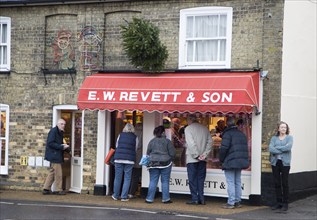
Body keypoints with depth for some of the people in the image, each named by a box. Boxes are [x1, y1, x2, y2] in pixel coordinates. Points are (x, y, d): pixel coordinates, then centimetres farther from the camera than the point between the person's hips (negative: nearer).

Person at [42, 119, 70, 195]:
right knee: (58, 173, -5)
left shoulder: (60, 132, 16)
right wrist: (61, 147, -20)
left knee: (52, 173, 13)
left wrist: (64, 146, 4)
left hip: (57, 155, 10)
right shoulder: (53, 131, -13)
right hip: (54, 155, -10)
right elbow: (50, 143, -20)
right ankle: (59, 190, 3)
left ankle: (46, 189, 17)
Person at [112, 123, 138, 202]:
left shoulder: (120, 135, 6)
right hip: (129, 160, -1)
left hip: (119, 159, 1)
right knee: (127, 178, 4)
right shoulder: (135, 137, 3)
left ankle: (116, 196, 17)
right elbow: (135, 149, 9)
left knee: (117, 177, 9)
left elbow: (116, 146, 14)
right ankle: (124, 197, 2)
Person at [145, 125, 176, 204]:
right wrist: (170, 160, 12)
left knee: (153, 182, 5)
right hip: (165, 164, -3)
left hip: (153, 164, 3)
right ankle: (165, 199, 6)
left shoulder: (151, 141, 4)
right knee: (165, 182, 4)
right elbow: (172, 153, -6)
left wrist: (150, 162, 21)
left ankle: (149, 199, 5)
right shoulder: (167, 141, -7)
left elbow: (148, 153, 9)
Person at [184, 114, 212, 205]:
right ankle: (201, 199, 7)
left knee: (192, 179, 1)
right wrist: (204, 154, -1)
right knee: (201, 178, 9)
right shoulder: (205, 128, 10)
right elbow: (210, 141, 4)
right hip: (202, 159, 5)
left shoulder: (188, 128, -5)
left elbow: (191, 143, -15)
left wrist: (196, 155, -11)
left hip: (192, 158, -5)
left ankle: (195, 199, 0)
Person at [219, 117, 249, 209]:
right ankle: (237, 202, 16)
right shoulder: (242, 134, 14)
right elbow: (245, 149, 17)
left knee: (230, 182, -5)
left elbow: (224, 148, -16)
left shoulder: (227, 133, -10)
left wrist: (221, 160, -4)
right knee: (238, 182, 13)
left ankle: (231, 203, -5)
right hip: (241, 162, 7)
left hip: (230, 162, -7)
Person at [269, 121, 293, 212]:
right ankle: (278, 202, 13)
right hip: (275, 162, 2)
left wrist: (276, 148, -8)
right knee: (277, 183, 4)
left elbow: (288, 147, -13)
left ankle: (285, 203, 5)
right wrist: (282, 150, -12)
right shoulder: (274, 138, 10)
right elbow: (270, 148, -6)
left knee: (285, 183, -2)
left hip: (285, 162, -2)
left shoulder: (289, 137, 6)